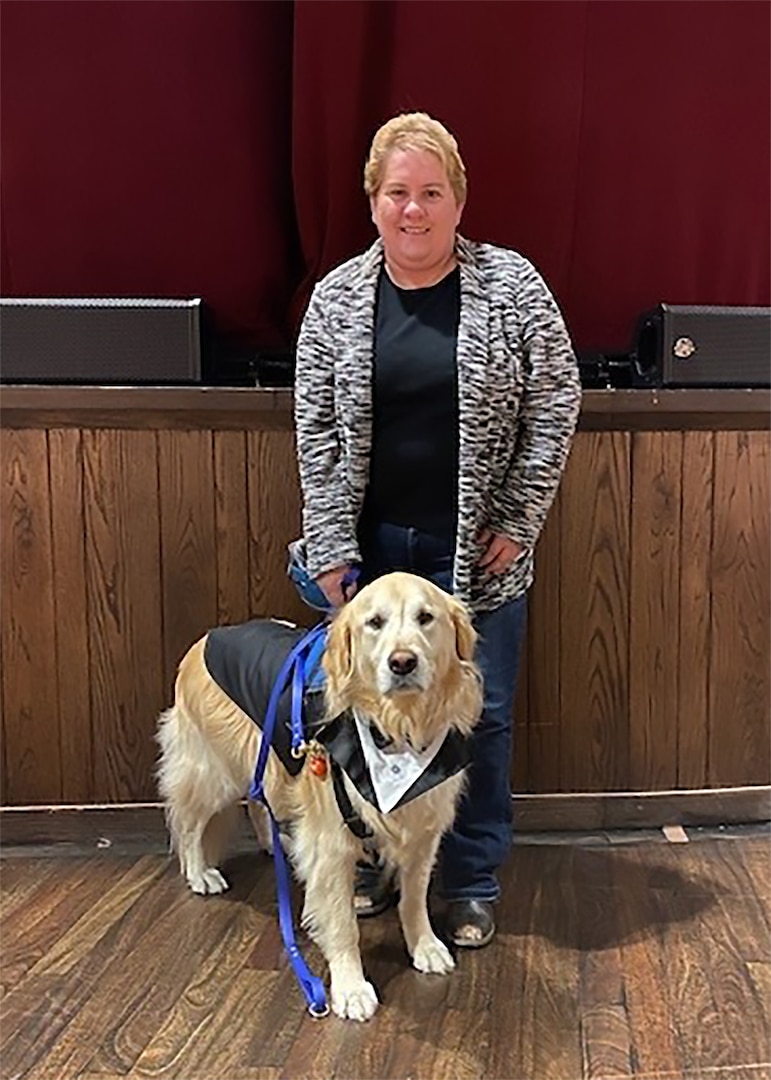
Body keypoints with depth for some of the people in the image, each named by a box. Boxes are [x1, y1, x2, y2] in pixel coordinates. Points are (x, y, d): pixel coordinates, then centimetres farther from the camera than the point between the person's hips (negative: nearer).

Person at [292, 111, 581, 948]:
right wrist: (331, 549, -3)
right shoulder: (337, 297, 2)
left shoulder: (512, 285, -3)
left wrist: (518, 522, -5)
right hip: (372, 541, 2)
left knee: (480, 715, 6)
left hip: (477, 545, -1)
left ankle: (473, 885, 24)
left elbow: (555, 404, -1)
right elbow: (315, 428, 2)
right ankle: (371, 861, 31)